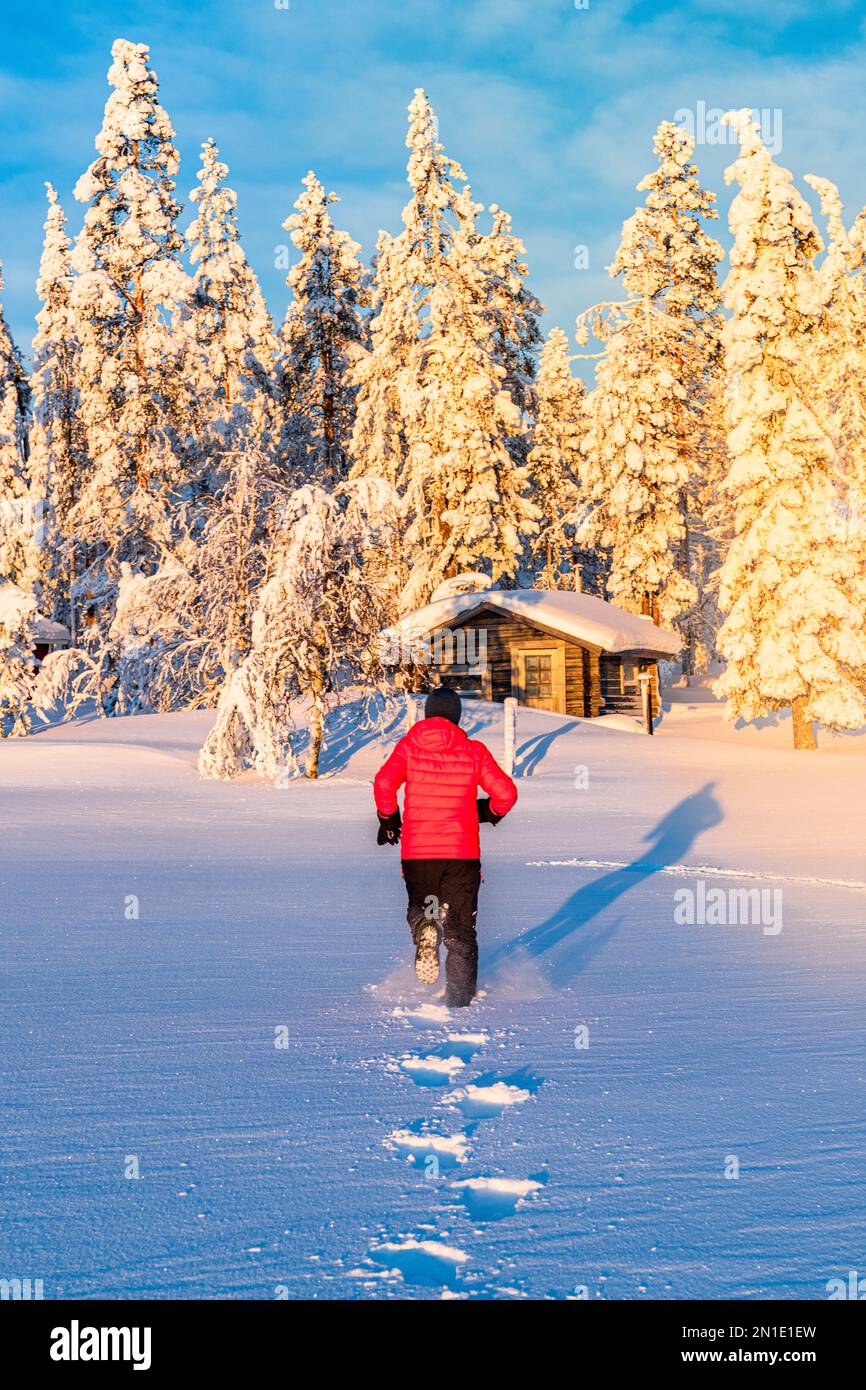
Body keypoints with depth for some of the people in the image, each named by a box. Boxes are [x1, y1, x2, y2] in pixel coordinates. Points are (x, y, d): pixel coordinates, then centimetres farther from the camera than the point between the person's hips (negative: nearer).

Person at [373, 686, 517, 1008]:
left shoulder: (408, 746, 3)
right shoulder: (474, 751, 3)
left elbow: (384, 783, -12)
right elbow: (506, 793, -1)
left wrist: (388, 819, 5)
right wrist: (490, 811, 21)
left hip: (416, 850, 0)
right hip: (462, 851, 0)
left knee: (419, 906, 21)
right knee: (461, 927, 12)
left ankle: (425, 930, -15)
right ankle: (459, 998, 6)